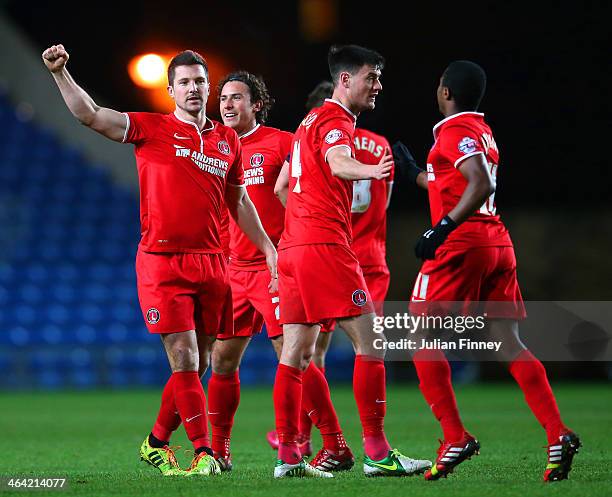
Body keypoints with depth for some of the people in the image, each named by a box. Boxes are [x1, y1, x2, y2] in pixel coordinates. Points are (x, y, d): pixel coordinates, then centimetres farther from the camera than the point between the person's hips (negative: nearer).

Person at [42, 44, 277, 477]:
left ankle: (157, 443, 25)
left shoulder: (228, 141, 13)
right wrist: (60, 72, -18)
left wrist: (269, 249, 19)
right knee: (185, 362, -10)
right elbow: (89, 115, -7)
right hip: (162, 261, -4)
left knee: (197, 366, 7)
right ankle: (203, 453, -6)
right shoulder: (152, 130, 1)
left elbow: (239, 202, 23)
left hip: (211, 263, 4)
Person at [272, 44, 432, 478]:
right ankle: (378, 453, -10)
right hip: (325, 245, -10)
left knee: (297, 353, 8)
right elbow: (338, 163, -32)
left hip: (294, 246, 10)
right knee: (369, 341, -8)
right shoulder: (336, 121, -8)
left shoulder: (309, 121, 22)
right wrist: (371, 171, -51)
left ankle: (287, 454, 7)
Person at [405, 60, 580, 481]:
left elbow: (482, 185, -22)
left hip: (461, 243, -8)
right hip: (498, 242, 8)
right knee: (509, 343, 4)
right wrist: (415, 174, 42)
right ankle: (558, 434, -10)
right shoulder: (483, 131, 20)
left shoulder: (455, 131, -8)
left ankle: (456, 438, -9)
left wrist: (441, 229, -25)